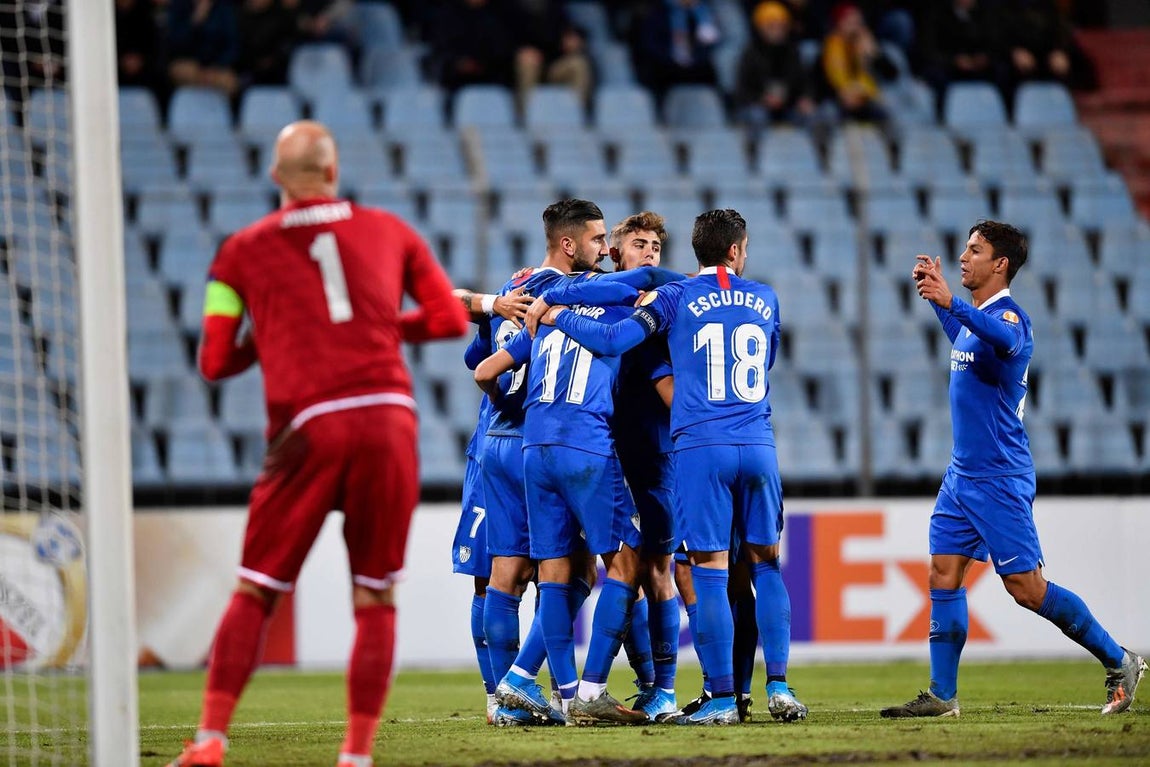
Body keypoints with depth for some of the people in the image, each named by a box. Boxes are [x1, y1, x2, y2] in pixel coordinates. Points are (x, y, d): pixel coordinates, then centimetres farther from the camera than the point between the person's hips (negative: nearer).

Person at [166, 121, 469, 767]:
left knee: (255, 593, 7)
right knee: (376, 600, 8)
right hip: (388, 418, 1)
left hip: (308, 429, -1)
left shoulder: (243, 251, 11)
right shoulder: (389, 232, 14)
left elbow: (215, 362, 10)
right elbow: (450, 320, 13)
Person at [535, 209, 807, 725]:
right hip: (757, 446, 3)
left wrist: (556, 316, 6)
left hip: (701, 448, -3)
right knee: (765, 564, 12)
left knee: (710, 572, -2)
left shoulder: (677, 298, 2)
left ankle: (722, 698, -3)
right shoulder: (764, 300, 13)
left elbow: (615, 339, -8)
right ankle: (778, 687, 4)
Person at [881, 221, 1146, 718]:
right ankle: (942, 695, 4)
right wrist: (936, 293, 35)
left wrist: (951, 303, -53)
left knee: (1026, 588, -6)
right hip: (963, 473, 9)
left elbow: (1007, 340, -42)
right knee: (943, 575, 2)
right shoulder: (974, 317, 12)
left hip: (999, 479, -9)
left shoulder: (1007, 314, -16)